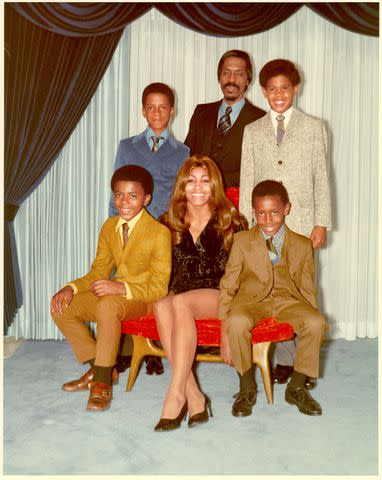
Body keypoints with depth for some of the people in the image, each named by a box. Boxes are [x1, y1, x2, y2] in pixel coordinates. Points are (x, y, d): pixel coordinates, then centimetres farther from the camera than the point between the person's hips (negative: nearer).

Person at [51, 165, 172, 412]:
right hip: (113, 293, 8)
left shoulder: (159, 232, -16)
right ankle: (99, 367, 5)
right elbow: (98, 272, 10)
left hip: (144, 299, -7)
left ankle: (102, 382, -22)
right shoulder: (109, 227, 6)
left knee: (107, 306, -37)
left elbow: (159, 287, -18)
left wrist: (122, 288, -34)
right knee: (62, 308, -8)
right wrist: (71, 288, -10)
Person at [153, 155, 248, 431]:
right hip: (181, 294, 3)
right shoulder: (169, 224, 13)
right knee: (161, 306, -33)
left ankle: (176, 394, -33)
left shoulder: (231, 223, 4)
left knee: (180, 303, -35)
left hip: (220, 297, -3)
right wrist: (163, 295, -1)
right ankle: (194, 395, -33)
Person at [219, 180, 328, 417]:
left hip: (288, 299, 2)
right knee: (237, 322, -36)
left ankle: (297, 387, -4)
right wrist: (224, 331, -9)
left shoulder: (303, 245, 9)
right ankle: (247, 389, -10)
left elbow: (308, 289, 14)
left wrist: (311, 323, 0)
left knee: (317, 323, -29)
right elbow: (228, 285, 1)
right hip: (250, 299, -1)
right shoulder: (242, 240, 4)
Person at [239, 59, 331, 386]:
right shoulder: (253, 131, 14)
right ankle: (285, 360, 13)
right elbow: (247, 182, 11)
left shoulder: (313, 128, 9)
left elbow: (321, 178, 5)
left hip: (302, 223, -2)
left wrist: (322, 223, -2)